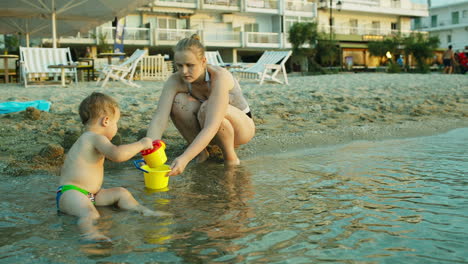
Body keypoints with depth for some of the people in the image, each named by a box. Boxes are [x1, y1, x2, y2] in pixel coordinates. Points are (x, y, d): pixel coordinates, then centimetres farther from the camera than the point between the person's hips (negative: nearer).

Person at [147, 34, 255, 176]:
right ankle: (201, 152, -6)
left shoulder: (219, 76, -33)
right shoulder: (175, 80, -20)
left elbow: (211, 127, -43)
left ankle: (230, 157, -12)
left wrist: (185, 158, -54)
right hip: (207, 133, 4)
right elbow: (159, 118, -30)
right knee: (178, 101, -25)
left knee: (207, 108, -37)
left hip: (242, 126, -4)